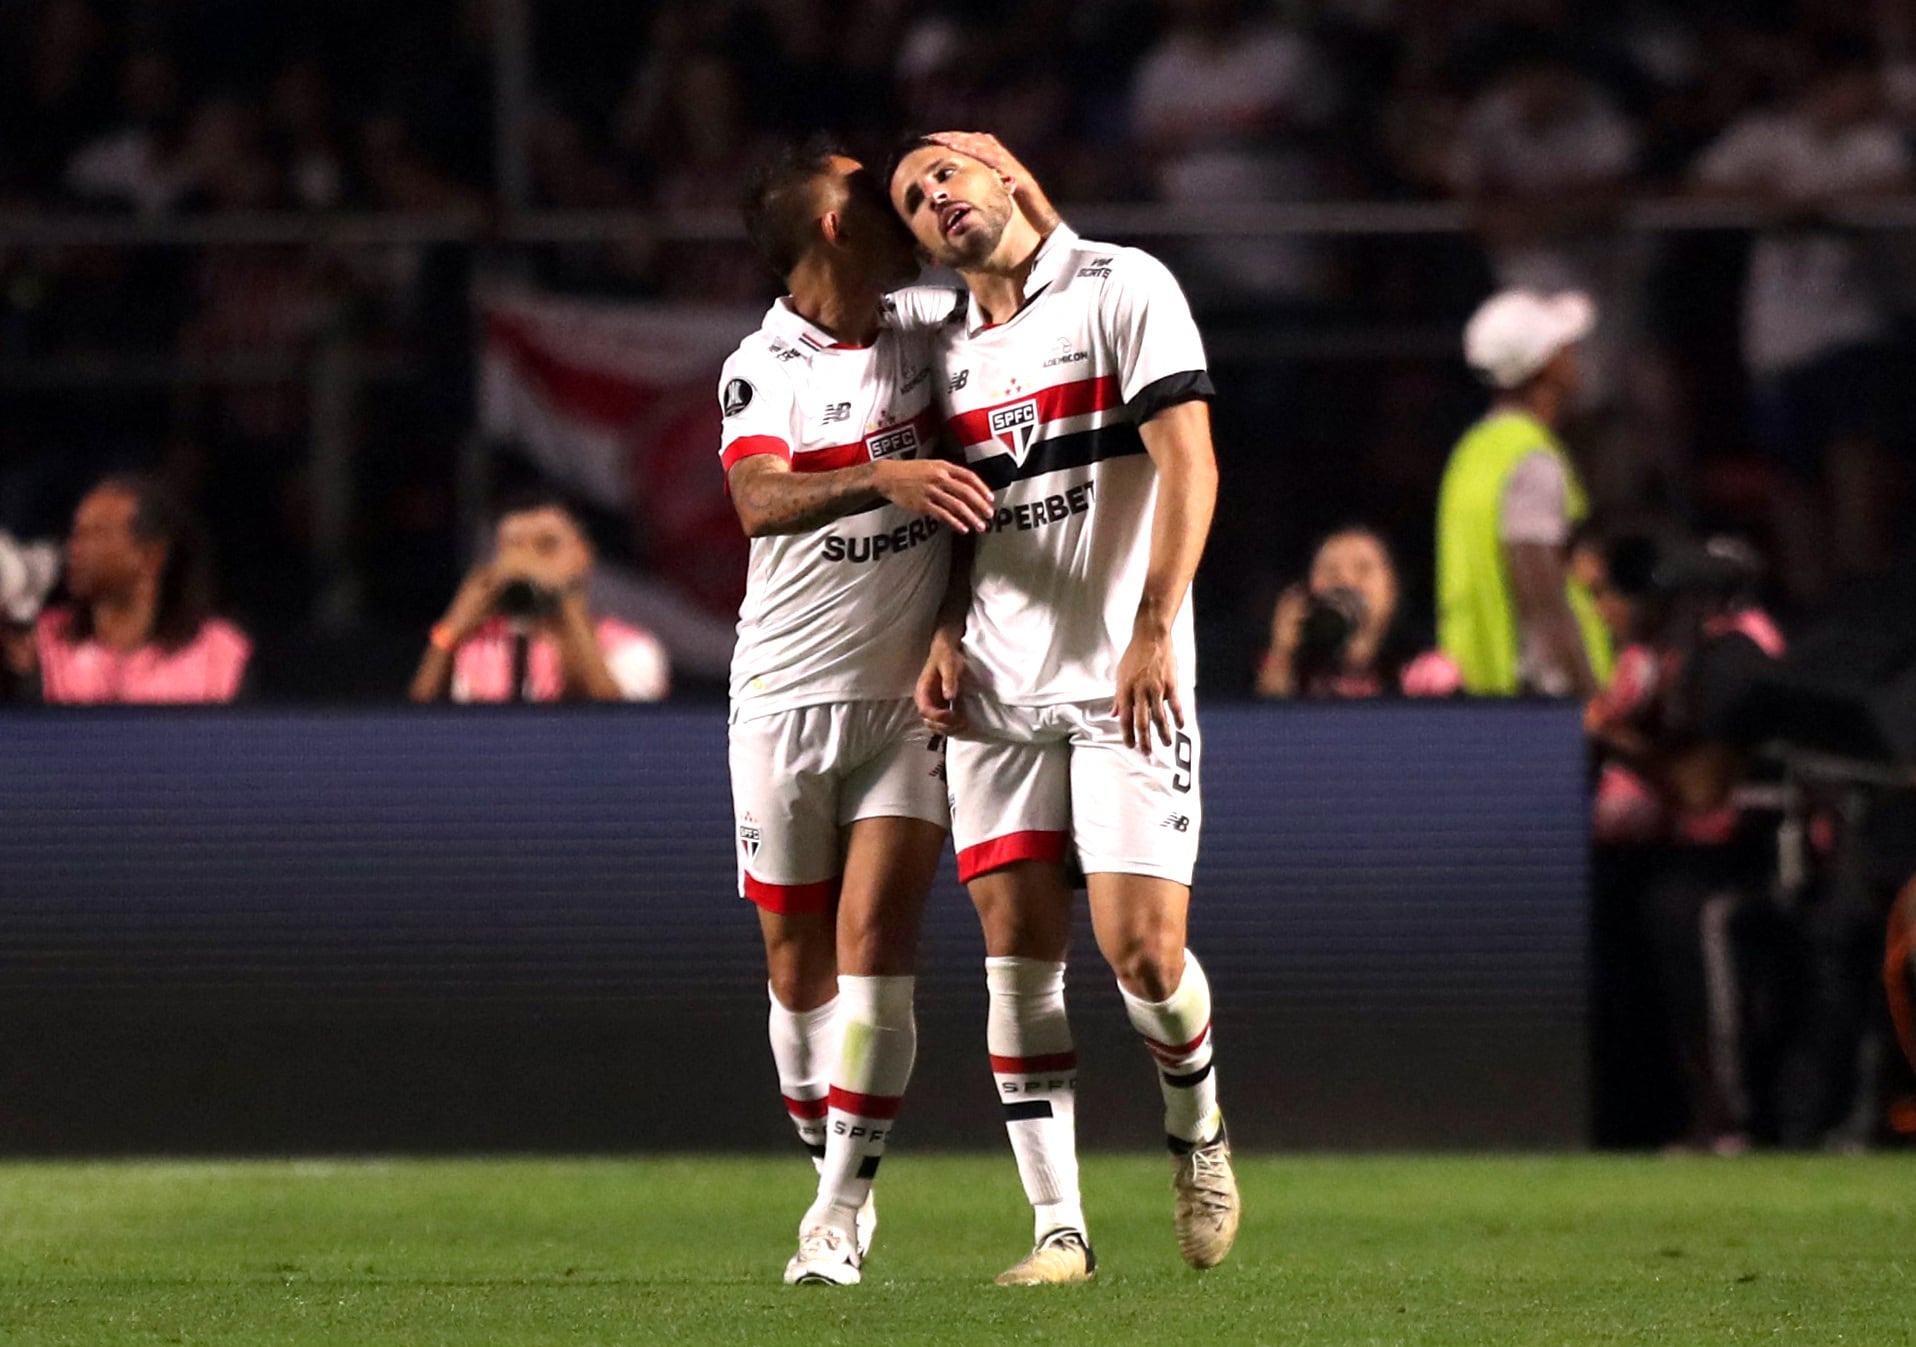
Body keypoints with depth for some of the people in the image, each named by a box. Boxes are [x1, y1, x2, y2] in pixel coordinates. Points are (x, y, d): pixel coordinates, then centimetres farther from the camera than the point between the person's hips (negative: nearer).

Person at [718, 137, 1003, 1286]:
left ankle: (843, 1208, -8)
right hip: (788, 699, -1)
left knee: (875, 945, -11)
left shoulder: (922, 331, 5)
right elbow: (760, 504, -24)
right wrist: (880, 477, -39)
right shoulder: (762, 369, -7)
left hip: (912, 696, 1)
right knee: (800, 965, 4)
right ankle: (837, 1178, 20)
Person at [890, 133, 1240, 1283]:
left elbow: (1188, 463, -11)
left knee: (1143, 949, -12)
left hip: (1122, 681, -6)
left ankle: (1197, 1127, 18)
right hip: (996, 688, 6)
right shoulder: (953, 351, 15)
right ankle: (1059, 1228, 1)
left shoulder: (1120, 289, -4)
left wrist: (1154, 628, -19)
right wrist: (945, 636, 7)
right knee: (1019, 952, -2)